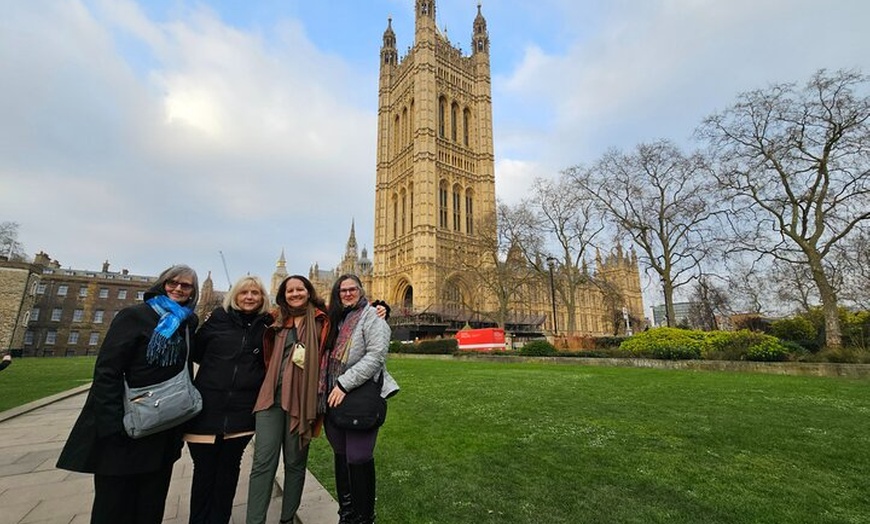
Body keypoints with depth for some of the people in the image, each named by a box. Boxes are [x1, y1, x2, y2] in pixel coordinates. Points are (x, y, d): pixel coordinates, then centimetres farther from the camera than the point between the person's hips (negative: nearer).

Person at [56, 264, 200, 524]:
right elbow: (107, 371, -14)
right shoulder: (134, 315, -10)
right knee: (113, 503, 9)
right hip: (125, 426, -5)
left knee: (151, 503, 17)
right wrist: (112, 423, -19)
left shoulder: (188, 323, 5)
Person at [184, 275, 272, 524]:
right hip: (208, 407, 0)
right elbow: (195, 352, 6)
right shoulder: (218, 318, 0)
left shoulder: (267, 325, -1)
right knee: (204, 470, 13)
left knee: (228, 469, 14)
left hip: (241, 412, 0)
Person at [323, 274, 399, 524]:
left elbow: (376, 356, -19)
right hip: (335, 398, 7)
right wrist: (326, 390, 10)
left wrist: (344, 384, -20)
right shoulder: (336, 319, 14)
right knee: (340, 456, 16)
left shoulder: (372, 317, -8)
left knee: (358, 459, 0)